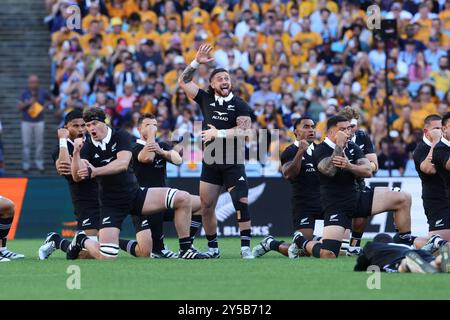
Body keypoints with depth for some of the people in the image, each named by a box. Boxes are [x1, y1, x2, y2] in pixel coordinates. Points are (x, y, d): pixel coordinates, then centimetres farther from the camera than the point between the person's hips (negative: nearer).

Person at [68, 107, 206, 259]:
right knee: (106, 257, -17)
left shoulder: (120, 136, -5)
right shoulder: (87, 147, -5)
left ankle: (186, 249, -5)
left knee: (183, 198, -14)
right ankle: (81, 240, 17)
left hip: (135, 194, 2)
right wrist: (76, 152, -34)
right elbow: (77, 177, -19)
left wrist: (94, 171, -32)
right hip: (111, 205, -2)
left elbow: (123, 163, -23)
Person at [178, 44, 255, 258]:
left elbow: (244, 130, -14)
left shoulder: (239, 105, -1)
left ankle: (245, 247, -12)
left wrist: (219, 133, -20)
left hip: (233, 163, -3)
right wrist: (196, 63, -3)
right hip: (210, 162, 3)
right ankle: (213, 247, 16)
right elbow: (183, 82, 8)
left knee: (242, 203, -13)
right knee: (206, 207, 3)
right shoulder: (206, 100, 8)